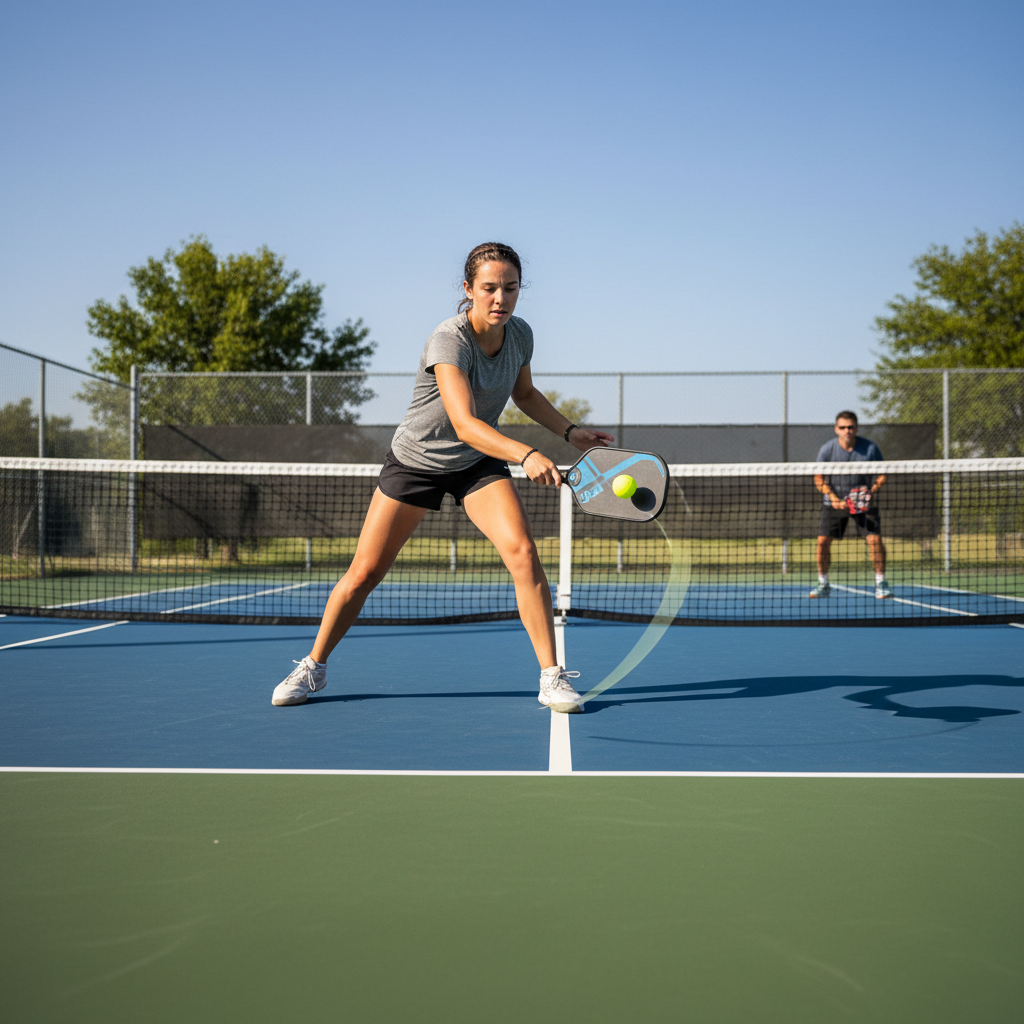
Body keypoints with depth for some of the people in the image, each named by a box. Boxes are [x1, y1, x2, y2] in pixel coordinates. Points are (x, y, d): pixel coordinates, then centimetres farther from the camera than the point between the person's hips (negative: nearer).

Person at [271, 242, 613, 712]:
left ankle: (552, 677, -10)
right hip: (415, 461, -4)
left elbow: (525, 394, 13)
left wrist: (571, 431, 1)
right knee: (363, 573, 2)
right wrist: (526, 454, -55)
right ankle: (313, 667, 24)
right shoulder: (449, 340, -30)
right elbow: (465, 424, -43)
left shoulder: (520, 334, -10)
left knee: (523, 554, -19)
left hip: (480, 463, 4)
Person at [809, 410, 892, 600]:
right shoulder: (827, 449, -8)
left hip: (863, 503, -1)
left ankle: (880, 583, 1)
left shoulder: (870, 448, -9)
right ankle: (823, 584, 11)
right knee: (823, 541, -6)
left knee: (875, 539, -14)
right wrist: (834, 498, -16)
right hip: (834, 503, 1)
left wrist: (872, 491, -19)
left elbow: (881, 476, 0)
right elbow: (819, 478, -2)